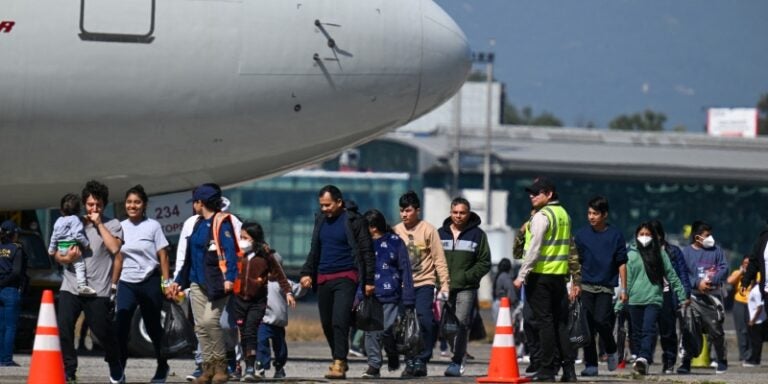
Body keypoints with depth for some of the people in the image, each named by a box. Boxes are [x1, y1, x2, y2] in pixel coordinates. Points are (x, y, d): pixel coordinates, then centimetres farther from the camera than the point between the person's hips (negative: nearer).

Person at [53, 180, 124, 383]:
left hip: (98, 290, -3)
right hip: (70, 287, 3)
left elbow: (115, 248, -14)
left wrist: (99, 224, -8)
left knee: (103, 331, 1)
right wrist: (65, 258, -11)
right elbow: (56, 253, 12)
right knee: (63, 328, -11)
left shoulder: (112, 225, 5)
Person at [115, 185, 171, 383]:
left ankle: (162, 367, 27)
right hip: (127, 283, 3)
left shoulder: (153, 226, -3)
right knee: (121, 328, -11)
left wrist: (166, 282, -7)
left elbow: (162, 256, -2)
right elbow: (118, 258, 13)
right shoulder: (121, 227, 7)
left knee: (153, 327, 8)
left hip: (149, 282, -3)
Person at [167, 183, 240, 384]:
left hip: (216, 283, -8)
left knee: (210, 320, -19)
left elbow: (230, 251, -16)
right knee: (201, 326, 4)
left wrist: (229, 278, -27)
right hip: (197, 283, 8)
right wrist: (178, 282, 25)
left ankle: (221, 364, -8)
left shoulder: (221, 222, -6)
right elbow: (189, 258, 25)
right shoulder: (198, 224, 19)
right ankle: (208, 367, 8)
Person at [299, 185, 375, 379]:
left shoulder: (354, 221, -5)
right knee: (327, 323, 9)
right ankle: (339, 360, 23)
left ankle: (339, 364, -18)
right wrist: (307, 272, 11)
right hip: (323, 279, 7)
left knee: (339, 321, -16)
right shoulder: (321, 220, 14)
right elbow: (315, 250, 23)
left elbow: (366, 251, -5)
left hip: (345, 277, -7)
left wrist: (369, 281, -8)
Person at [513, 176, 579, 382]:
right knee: (560, 322, 10)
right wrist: (572, 281, 24)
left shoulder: (541, 216, -12)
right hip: (559, 275, 8)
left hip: (540, 275, -8)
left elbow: (534, 250, -18)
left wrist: (521, 276, -17)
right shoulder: (563, 214, 16)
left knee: (543, 321, -5)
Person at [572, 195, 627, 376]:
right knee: (587, 325, -1)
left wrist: (623, 289, 1)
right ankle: (590, 364, 5)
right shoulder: (581, 234, 5)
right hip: (586, 286, 2)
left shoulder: (615, 236, 2)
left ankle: (611, 351, 13)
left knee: (601, 321, -15)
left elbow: (622, 264, 5)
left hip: (606, 287, -2)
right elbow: (575, 262, 8)